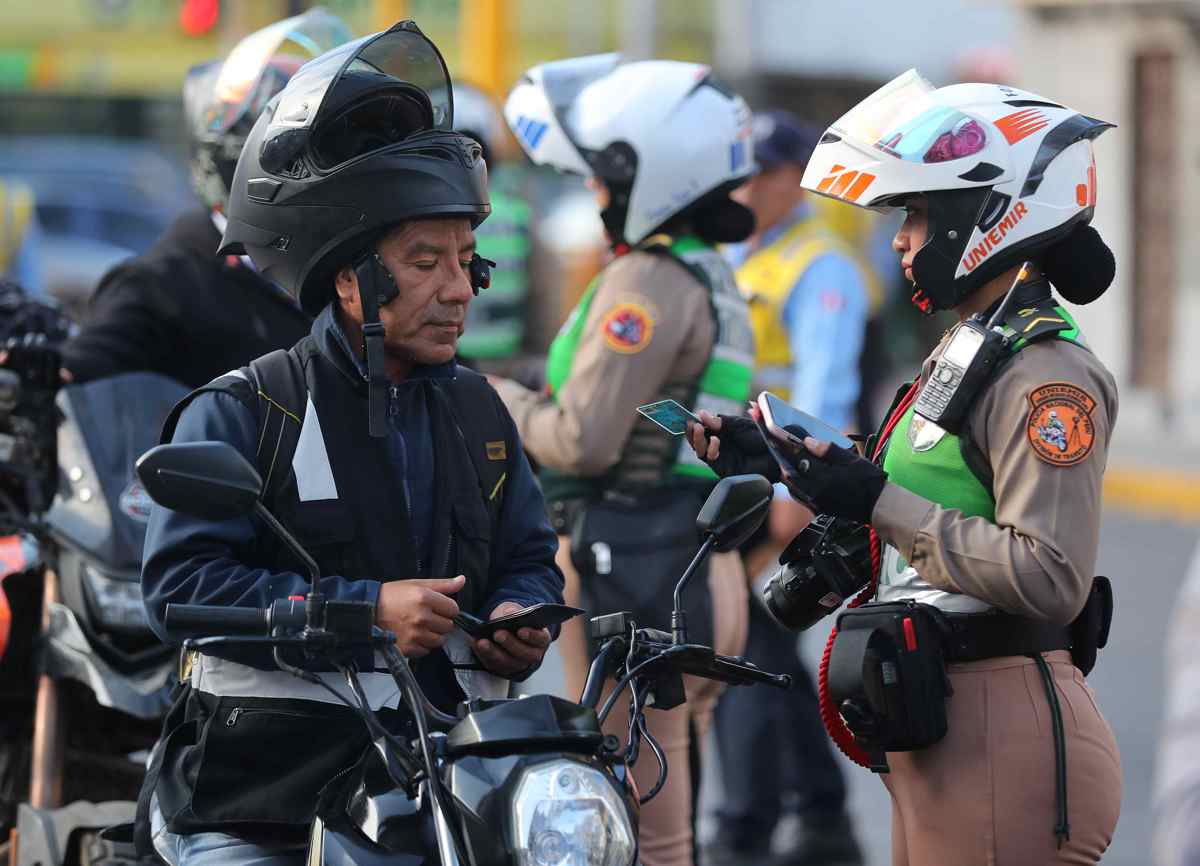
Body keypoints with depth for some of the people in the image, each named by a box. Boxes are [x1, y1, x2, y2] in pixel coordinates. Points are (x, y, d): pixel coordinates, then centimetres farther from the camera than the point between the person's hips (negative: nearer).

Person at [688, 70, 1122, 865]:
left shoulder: (1047, 376, -15)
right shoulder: (969, 352, 17)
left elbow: (1049, 577, -25)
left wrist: (879, 502, -21)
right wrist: (779, 468, 14)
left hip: (1000, 737, -10)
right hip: (943, 731, 10)